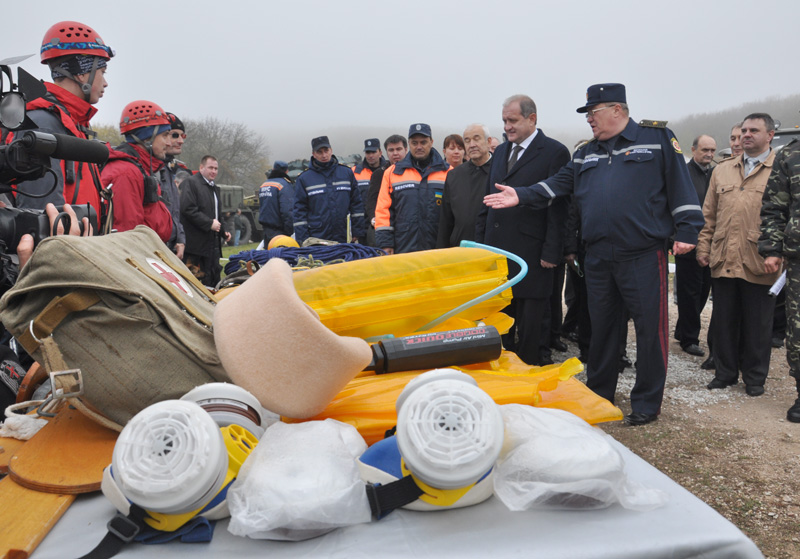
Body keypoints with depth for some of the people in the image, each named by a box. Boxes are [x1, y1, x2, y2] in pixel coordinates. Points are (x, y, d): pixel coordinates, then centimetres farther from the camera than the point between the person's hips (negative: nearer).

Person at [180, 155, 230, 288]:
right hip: (197, 243, -9)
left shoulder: (215, 188, 24)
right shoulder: (190, 183, -5)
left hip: (213, 244, 9)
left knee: (214, 280, 10)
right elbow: (187, 209, -18)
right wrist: (209, 223, -19)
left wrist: (223, 232, 15)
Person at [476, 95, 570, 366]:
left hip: (531, 255, -6)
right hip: (496, 250, 6)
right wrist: (480, 242, 13)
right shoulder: (500, 152, 16)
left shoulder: (554, 152, -4)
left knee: (532, 327, 2)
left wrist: (551, 252, -14)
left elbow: (557, 208, -9)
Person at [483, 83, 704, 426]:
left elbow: (679, 185, -3)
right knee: (601, 327, 15)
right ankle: (598, 396, 30)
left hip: (643, 256, -5)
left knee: (650, 329, 1)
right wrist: (522, 196, -3)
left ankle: (646, 403, 15)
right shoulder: (586, 154, 18)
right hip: (598, 258, 6)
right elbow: (557, 185, 11)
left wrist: (686, 231, -9)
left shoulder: (657, 137, 1)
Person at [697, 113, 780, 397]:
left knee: (757, 325, 7)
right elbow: (709, 214, 14)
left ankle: (754, 377, 22)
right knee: (724, 321, 11)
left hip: (759, 264, -3)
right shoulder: (722, 170, 14)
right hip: (723, 261, 4)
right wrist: (703, 247, 8)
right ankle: (725, 372, 25)